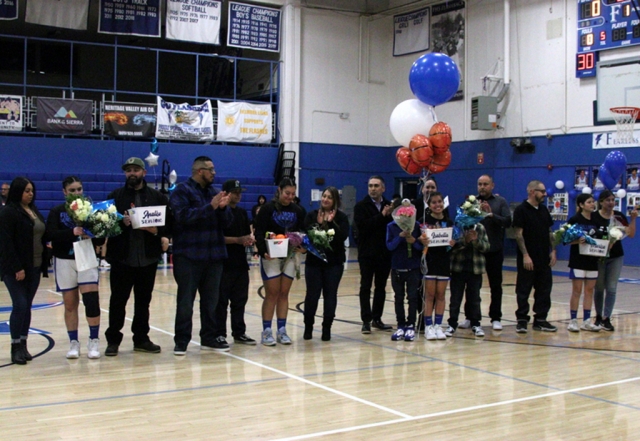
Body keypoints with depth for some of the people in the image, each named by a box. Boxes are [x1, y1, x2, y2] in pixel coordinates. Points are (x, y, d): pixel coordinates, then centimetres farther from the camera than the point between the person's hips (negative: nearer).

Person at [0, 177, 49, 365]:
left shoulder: (34, 211, 14)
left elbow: (42, 236, 18)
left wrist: (44, 262, 7)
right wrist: (17, 268, -18)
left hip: (34, 267, 7)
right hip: (16, 269, -7)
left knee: (27, 306, 9)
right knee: (20, 305, -8)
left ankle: (23, 345, 15)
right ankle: (16, 347, 1)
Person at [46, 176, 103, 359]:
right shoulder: (57, 211, 3)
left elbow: (101, 237, 1)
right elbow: (51, 234, -13)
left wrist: (92, 237, -21)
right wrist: (72, 232, -28)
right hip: (64, 261, 1)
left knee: (91, 299, -10)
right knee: (70, 303, 7)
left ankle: (94, 341, 1)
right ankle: (73, 343, 17)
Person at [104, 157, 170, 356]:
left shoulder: (157, 197, 8)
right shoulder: (115, 196, 6)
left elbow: (168, 222, 3)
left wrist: (157, 231, -16)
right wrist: (121, 222, -18)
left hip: (148, 258, 1)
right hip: (122, 257, -1)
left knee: (143, 301, 10)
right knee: (118, 300, 2)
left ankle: (141, 339, 20)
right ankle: (113, 340, 12)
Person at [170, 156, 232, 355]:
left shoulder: (214, 192, 14)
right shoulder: (181, 192, -4)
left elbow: (227, 223, 9)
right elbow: (184, 216, -20)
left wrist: (223, 207, -11)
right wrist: (210, 207, -22)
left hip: (214, 256, 6)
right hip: (188, 256, -6)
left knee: (211, 300, 10)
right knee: (185, 301, -1)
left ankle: (209, 338, 19)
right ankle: (181, 341, 6)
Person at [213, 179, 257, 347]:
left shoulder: (242, 212, 15)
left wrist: (250, 239, -3)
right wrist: (238, 240, -19)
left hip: (241, 263, 7)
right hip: (224, 264, -7)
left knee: (240, 300, 11)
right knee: (221, 301, -1)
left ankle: (239, 333, 19)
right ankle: (219, 334, 6)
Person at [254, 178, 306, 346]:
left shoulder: (297, 210, 7)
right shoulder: (268, 208, -6)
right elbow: (259, 232, -11)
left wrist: (303, 247, -11)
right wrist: (263, 251, -25)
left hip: (289, 256, 4)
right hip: (271, 256, -4)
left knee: (284, 294, 8)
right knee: (272, 294, -3)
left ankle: (282, 331, 13)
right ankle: (266, 332, 4)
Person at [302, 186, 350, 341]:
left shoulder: (341, 217, 0)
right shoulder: (311, 215, 5)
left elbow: (343, 236, -13)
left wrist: (331, 222, -17)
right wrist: (318, 224, -15)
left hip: (334, 262, -1)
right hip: (313, 261, 1)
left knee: (330, 294, 3)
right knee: (312, 294, 1)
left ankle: (327, 328, 11)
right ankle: (308, 326, 15)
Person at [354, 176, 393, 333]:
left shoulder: (389, 206, 8)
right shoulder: (361, 206, -1)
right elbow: (362, 226, -17)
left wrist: (391, 216, -14)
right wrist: (382, 216, -17)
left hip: (385, 253, 3)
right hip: (367, 253, -3)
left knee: (381, 286, 10)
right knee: (366, 287, 0)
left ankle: (377, 319, 18)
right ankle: (366, 320, 2)